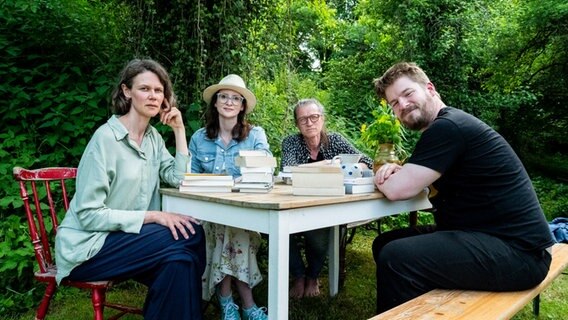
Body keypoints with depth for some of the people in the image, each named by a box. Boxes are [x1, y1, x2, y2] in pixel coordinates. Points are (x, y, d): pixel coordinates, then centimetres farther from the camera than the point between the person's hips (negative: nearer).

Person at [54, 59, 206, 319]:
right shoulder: (106, 138, -17)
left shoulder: (153, 136, 7)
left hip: (124, 237, 6)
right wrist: (153, 216, -23)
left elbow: (179, 180, -3)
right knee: (189, 236, -22)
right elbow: (89, 215, -18)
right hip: (87, 247, -6)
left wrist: (179, 130, -5)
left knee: (181, 261, -23)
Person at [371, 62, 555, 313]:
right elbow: (411, 179, 21)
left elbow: (398, 189, -21)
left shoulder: (447, 126, -18)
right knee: (385, 244, 8)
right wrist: (396, 170, -1)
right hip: (482, 235, 10)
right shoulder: (445, 126, 13)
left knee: (395, 258, -25)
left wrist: (381, 178, 1)